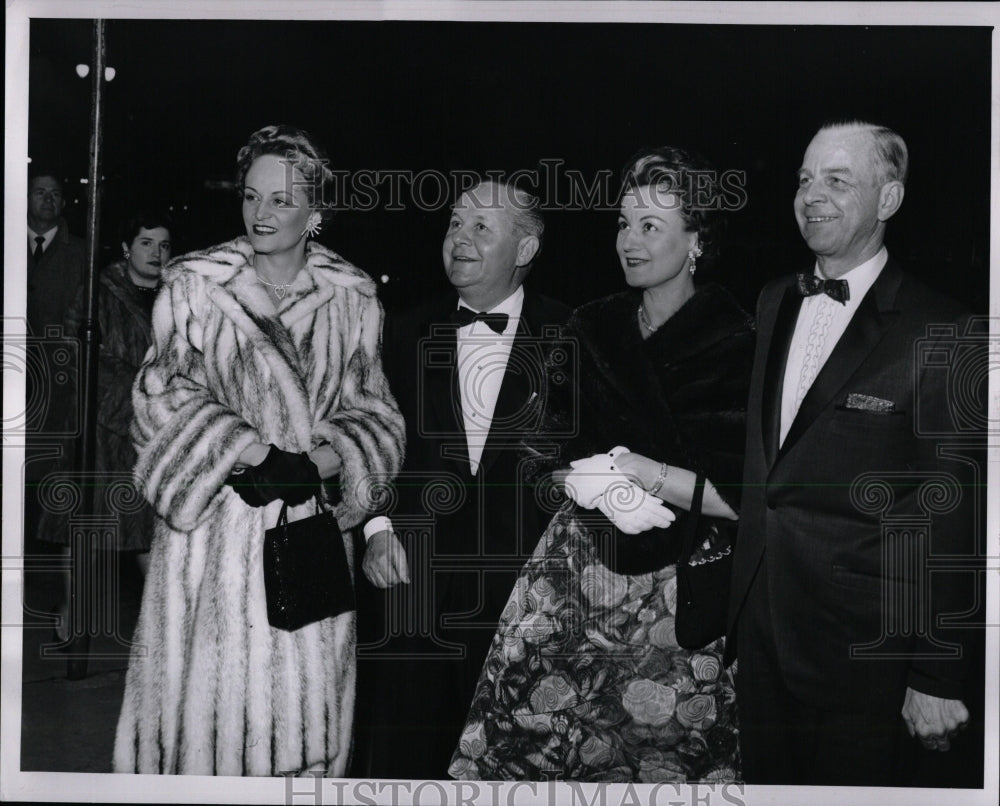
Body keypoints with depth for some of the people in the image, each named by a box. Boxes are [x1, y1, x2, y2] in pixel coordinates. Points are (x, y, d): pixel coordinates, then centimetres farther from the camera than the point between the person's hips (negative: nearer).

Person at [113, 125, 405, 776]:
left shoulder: (352, 298, 5)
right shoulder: (192, 285, 1)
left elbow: (372, 410, 6)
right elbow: (165, 395, -4)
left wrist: (317, 465, -12)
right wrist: (256, 455, -15)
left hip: (313, 523, 1)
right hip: (214, 522, -1)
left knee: (302, 694, 4)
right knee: (208, 690, 0)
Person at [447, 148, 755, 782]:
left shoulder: (739, 347, -9)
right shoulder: (590, 330, 7)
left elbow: (746, 500, -12)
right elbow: (549, 453, 9)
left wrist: (647, 474, -16)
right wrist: (605, 488, -10)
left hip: (677, 585, -3)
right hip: (579, 558, 4)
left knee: (663, 756, 0)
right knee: (520, 728, -4)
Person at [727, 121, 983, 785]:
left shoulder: (936, 330, -14)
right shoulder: (774, 302, 7)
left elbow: (946, 518, -13)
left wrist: (938, 676, -11)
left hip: (859, 633, -5)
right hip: (758, 615, 6)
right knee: (767, 778, 19)